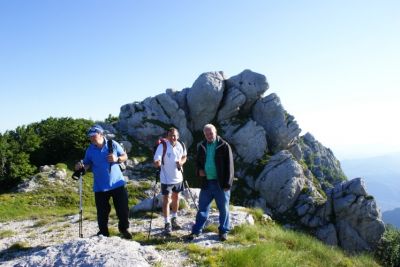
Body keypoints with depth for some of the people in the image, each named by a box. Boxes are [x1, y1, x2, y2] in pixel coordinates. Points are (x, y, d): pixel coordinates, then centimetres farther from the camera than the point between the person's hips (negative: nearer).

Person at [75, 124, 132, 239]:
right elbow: (87, 165, 3)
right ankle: (103, 232, 26)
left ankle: (124, 229, 30)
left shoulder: (113, 144, -4)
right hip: (100, 187, 1)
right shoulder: (90, 150, -1)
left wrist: (117, 159, -17)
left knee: (123, 209, 7)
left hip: (117, 183, 0)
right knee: (102, 212, 7)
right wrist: (80, 166, -19)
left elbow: (125, 156, 3)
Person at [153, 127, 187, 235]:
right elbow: (156, 161, -24)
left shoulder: (181, 145, -6)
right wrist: (157, 163, -48)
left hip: (178, 177, 5)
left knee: (176, 198, 18)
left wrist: (181, 162, -10)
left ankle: (174, 219, 37)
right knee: (166, 200, -1)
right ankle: (167, 224, 11)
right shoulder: (162, 146, -20)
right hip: (166, 178, -5)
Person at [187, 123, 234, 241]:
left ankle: (223, 231, 26)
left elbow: (229, 166, -9)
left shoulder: (224, 146, -7)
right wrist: (199, 170, -4)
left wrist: (227, 184, -12)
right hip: (206, 183, 4)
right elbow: (198, 161, 20)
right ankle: (196, 230, 23)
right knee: (202, 207, 12)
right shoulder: (202, 146, 7)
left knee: (223, 208, 9)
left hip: (220, 184, -4)